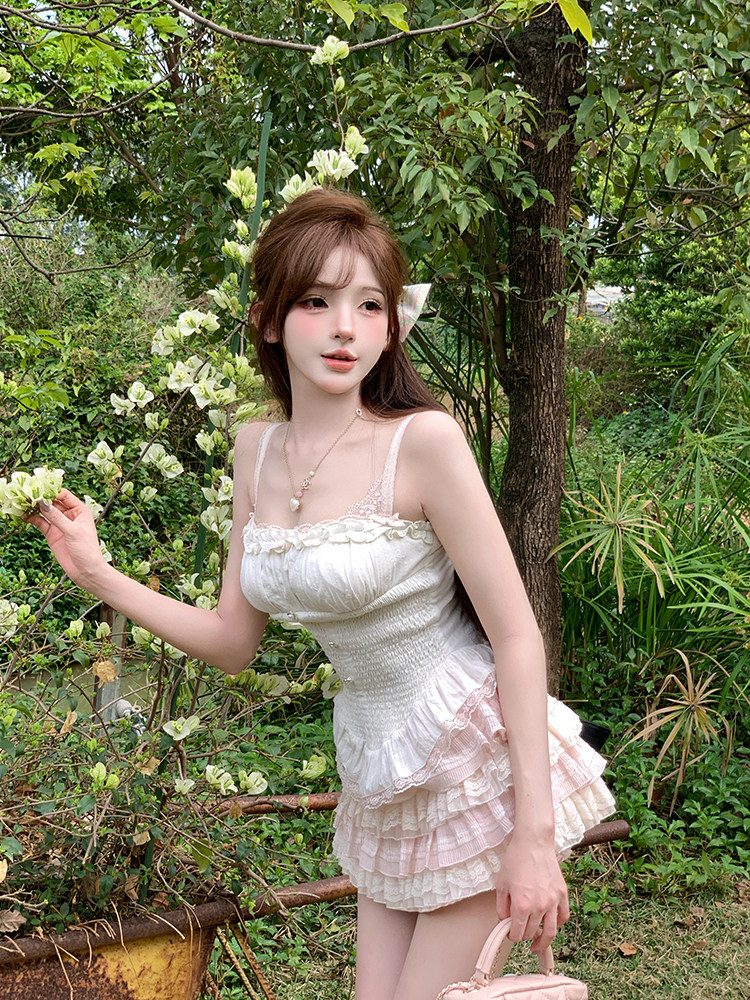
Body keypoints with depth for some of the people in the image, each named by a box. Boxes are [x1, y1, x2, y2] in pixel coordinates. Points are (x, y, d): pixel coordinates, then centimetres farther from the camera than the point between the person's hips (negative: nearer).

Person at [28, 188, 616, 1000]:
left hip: (478, 763, -5)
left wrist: (534, 832, -19)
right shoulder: (256, 451, -1)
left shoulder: (422, 440, -20)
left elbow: (517, 634, -18)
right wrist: (98, 575, -2)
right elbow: (233, 641, 7)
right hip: (378, 777, 6)